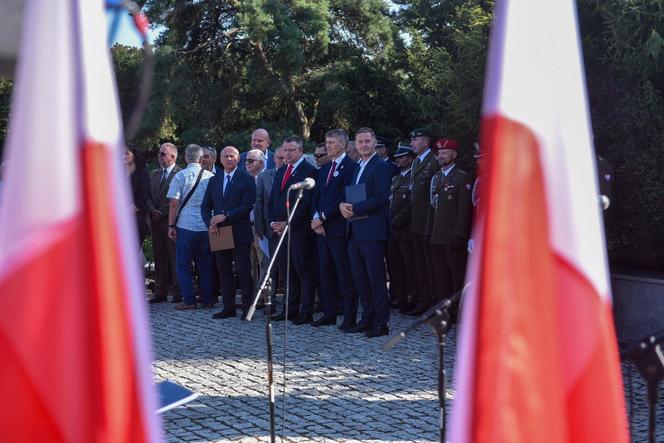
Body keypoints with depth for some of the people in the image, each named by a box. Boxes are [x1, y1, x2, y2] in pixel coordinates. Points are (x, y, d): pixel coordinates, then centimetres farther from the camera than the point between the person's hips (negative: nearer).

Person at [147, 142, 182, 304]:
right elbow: (149, 195, 13)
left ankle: (177, 292, 2)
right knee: (159, 257, 7)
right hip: (156, 221, 6)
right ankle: (161, 291, 11)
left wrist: (162, 213, -12)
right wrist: (153, 210, -5)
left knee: (174, 257, -3)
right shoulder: (154, 174, 17)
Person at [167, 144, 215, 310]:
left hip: (186, 226, -3)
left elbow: (174, 204, -8)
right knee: (205, 266, 11)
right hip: (206, 227, 3)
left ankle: (189, 300, 1)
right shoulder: (210, 176, 2)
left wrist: (171, 226, -2)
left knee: (183, 265, 5)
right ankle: (207, 300, 12)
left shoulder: (180, 176, -5)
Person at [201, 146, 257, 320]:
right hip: (219, 233, 5)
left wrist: (225, 216, -17)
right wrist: (210, 223, -5)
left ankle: (247, 307, 5)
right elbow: (205, 206, 13)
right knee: (224, 271, 9)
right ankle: (228, 307, 16)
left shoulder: (246, 179, -3)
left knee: (243, 271, -2)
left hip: (239, 233, -5)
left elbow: (248, 206, -12)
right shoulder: (214, 180, 14)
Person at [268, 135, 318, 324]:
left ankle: (306, 313, 0)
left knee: (304, 272, -3)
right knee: (289, 272, 10)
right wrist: (273, 222, 4)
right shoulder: (280, 172, 19)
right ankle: (291, 309, 15)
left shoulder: (309, 171, -6)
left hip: (299, 230, -7)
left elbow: (306, 202, -13)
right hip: (280, 229, 7)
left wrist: (289, 224, -15)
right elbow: (272, 200, 20)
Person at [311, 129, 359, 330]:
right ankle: (329, 313, 17)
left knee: (345, 275, -5)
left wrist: (322, 217, -13)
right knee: (325, 273, 10)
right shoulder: (324, 169, 19)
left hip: (339, 228, -8)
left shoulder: (350, 166, -7)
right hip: (322, 228, 8)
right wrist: (316, 218, -1)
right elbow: (316, 196, 17)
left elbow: (344, 198, -15)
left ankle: (350, 316, 0)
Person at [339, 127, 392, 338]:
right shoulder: (357, 169, 20)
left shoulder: (381, 167, -8)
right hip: (355, 231, 9)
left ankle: (381, 323, 0)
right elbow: (349, 194, 20)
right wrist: (343, 204, -3)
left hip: (372, 231, -9)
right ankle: (367, 318, 21)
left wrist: (354, 209, -18)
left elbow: (381, 197, -18)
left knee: (376, 279, -5)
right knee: (359, 279, 12)